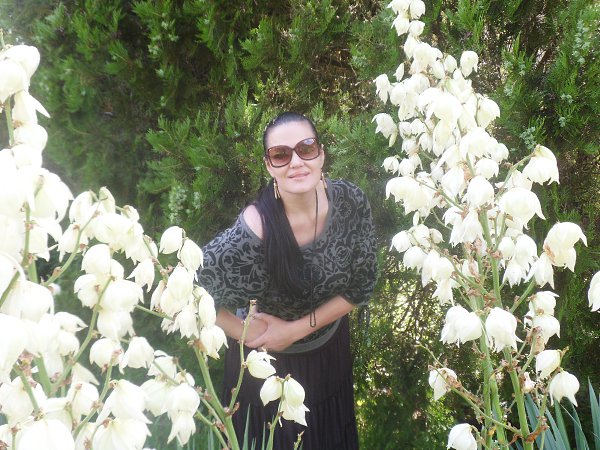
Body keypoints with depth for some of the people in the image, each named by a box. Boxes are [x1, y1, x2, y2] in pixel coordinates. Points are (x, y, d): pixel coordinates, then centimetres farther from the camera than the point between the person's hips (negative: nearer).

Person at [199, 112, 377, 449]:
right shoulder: (254, 232, -35)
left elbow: (361, 286, -11)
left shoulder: (350, 202, -22)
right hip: (266, 361, -4)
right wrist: (251, 335, -18)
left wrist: (295, 329, -18)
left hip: (330, 351, 4)